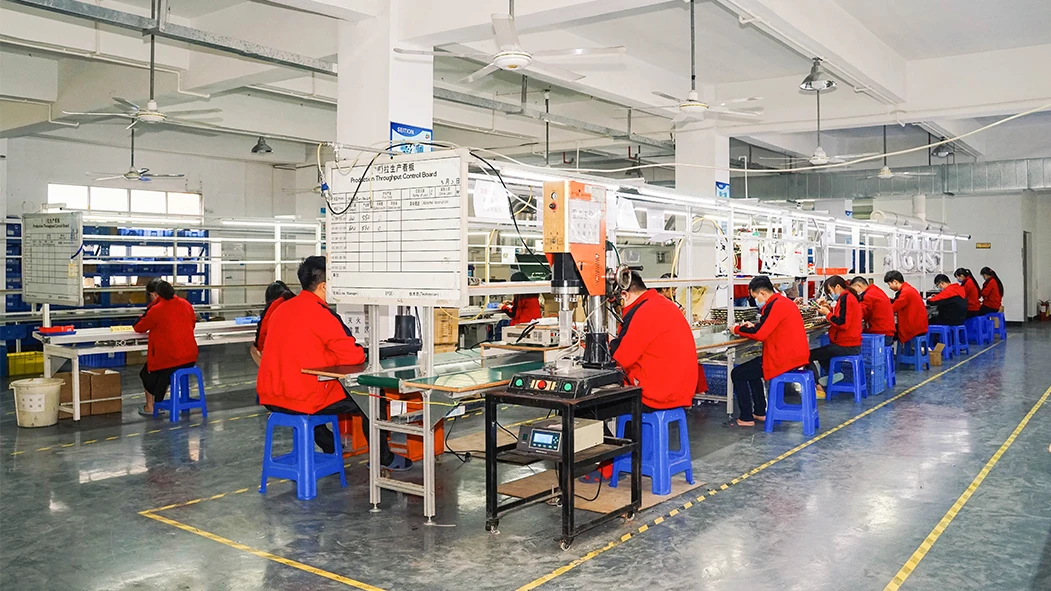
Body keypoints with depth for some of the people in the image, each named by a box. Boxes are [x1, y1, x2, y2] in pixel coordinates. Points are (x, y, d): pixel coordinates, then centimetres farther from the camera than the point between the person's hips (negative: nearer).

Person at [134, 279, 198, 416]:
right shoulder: (186, 304, 4)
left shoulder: (155, 310, -11)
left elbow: (139, 328, 5)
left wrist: (142, 318, 27)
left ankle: (150, 407, 30)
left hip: (168, 359, -5)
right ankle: (159, 402, 37)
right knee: (163, 373, 35)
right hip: (190, 358, 5)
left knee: (147, 373, 27)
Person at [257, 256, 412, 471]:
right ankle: (384, 459, 23)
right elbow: (354, 356, -16)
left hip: (270, 397, 8)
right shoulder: (321, 314, -14)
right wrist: (360, 353, 7)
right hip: (304, 400, -8)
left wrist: (332, 355, 23)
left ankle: (332, 451, 42)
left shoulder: (281, 309, 9)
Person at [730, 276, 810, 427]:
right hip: (796, 354, 10)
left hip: (783, 359, -10)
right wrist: (753, 326, 9)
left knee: (737, 374, 1)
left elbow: (759, 335, -21)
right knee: (751, 369, 29)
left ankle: (746, 418, 4)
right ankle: (760, 412, 28)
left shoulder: (775, 306, -18)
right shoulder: (784, 301, 14)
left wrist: (738, 329, -6)